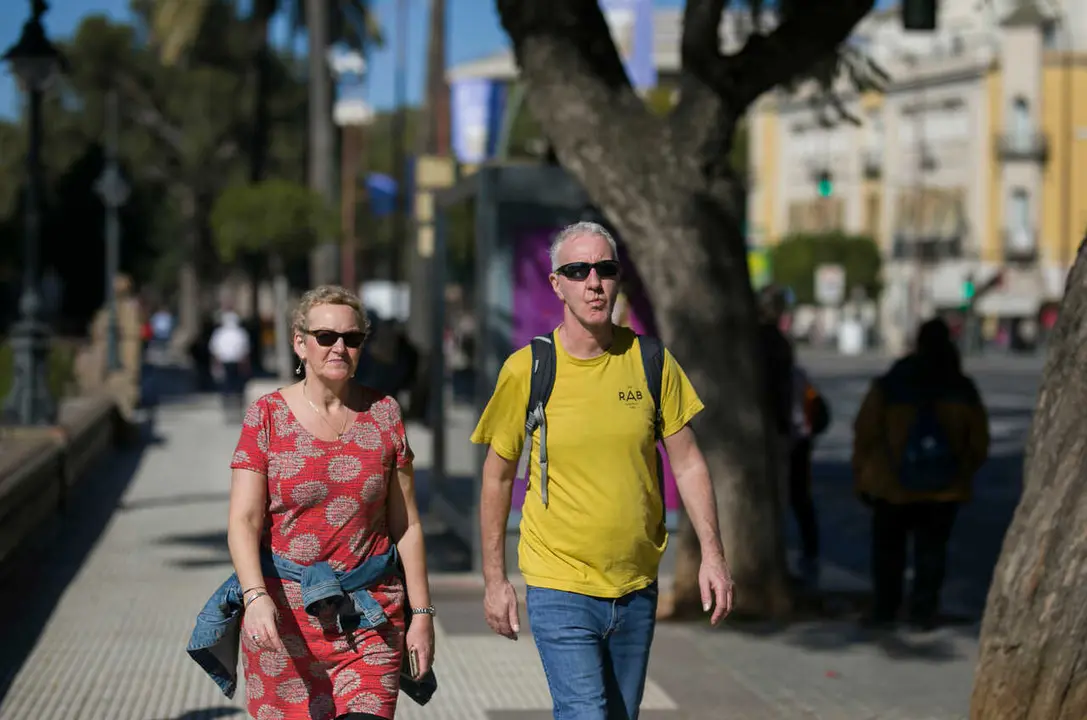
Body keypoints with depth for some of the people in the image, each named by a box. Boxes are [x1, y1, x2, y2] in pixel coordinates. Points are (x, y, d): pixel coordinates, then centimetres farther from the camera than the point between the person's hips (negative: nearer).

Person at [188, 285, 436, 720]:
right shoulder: (267, 416, 1)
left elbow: (406, 524, 8)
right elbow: (243, 521, -6)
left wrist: (421, 612, 4)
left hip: (371, 616, 1)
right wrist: (255, 597, -22)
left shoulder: (383, 414, 7)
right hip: (284, 612, -1)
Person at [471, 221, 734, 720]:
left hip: (637, 588, 3)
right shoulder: (526, 370, -7)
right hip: (559, 590, -3)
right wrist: (494, 580, 1)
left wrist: (712, 553, -3)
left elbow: (687, 463, 5)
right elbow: (497, 477, 1)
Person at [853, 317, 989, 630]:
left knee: (888, 547, 13)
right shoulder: (964, 391, -3)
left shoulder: (887, 387, -8)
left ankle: (885, 610, 15)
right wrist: (963, 472, 18)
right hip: (944, 489, 1)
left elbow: (864, 434, -6)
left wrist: (862, 476, 4)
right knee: (932, 548, 10)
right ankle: (923, 610, 6)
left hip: (891, 486, -1)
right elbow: (979, 444, 2)